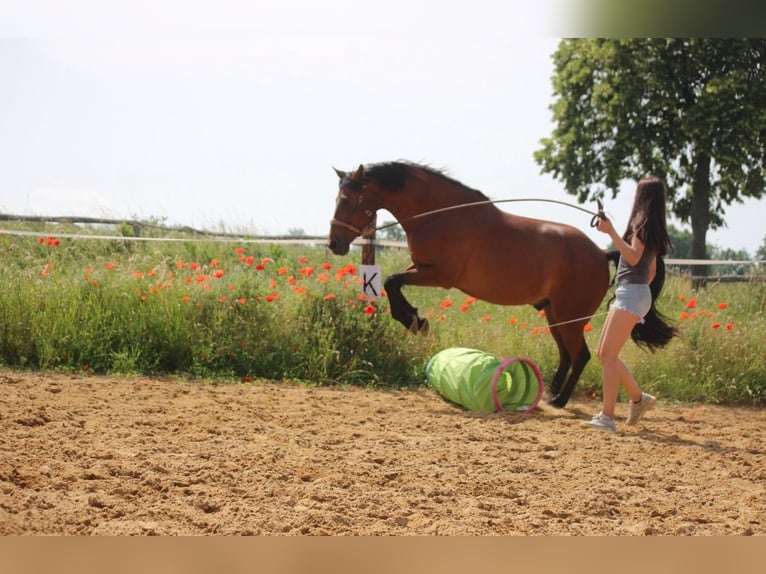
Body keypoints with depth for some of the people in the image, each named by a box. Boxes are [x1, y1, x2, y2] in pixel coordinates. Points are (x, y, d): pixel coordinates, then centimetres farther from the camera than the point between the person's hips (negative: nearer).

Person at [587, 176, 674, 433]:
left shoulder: (642, 222, -9)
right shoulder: (651, 228, 19)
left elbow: (634, 258, -22)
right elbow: (652, 270, 24)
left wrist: (611, 232, -24)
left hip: (632, 295, -10)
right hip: (628, 294, 10)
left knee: (608, 354, -14)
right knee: (605, 353, 12)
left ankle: (607, 417, -17)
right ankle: (639, 398, 21)